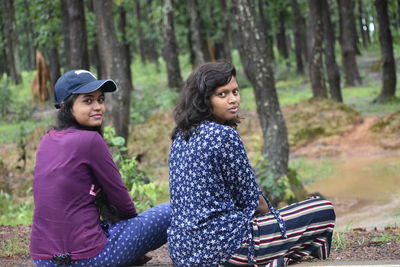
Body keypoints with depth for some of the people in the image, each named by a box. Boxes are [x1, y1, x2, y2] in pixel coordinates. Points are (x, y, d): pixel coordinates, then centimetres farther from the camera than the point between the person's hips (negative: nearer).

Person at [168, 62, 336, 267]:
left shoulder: (180, 137, 10)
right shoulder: (224, 135, -15)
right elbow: (249, 198, -8)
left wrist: (266, 211, 18)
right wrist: (272, 213, 12)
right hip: (221, 246, -8)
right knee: (323, 211, 0)